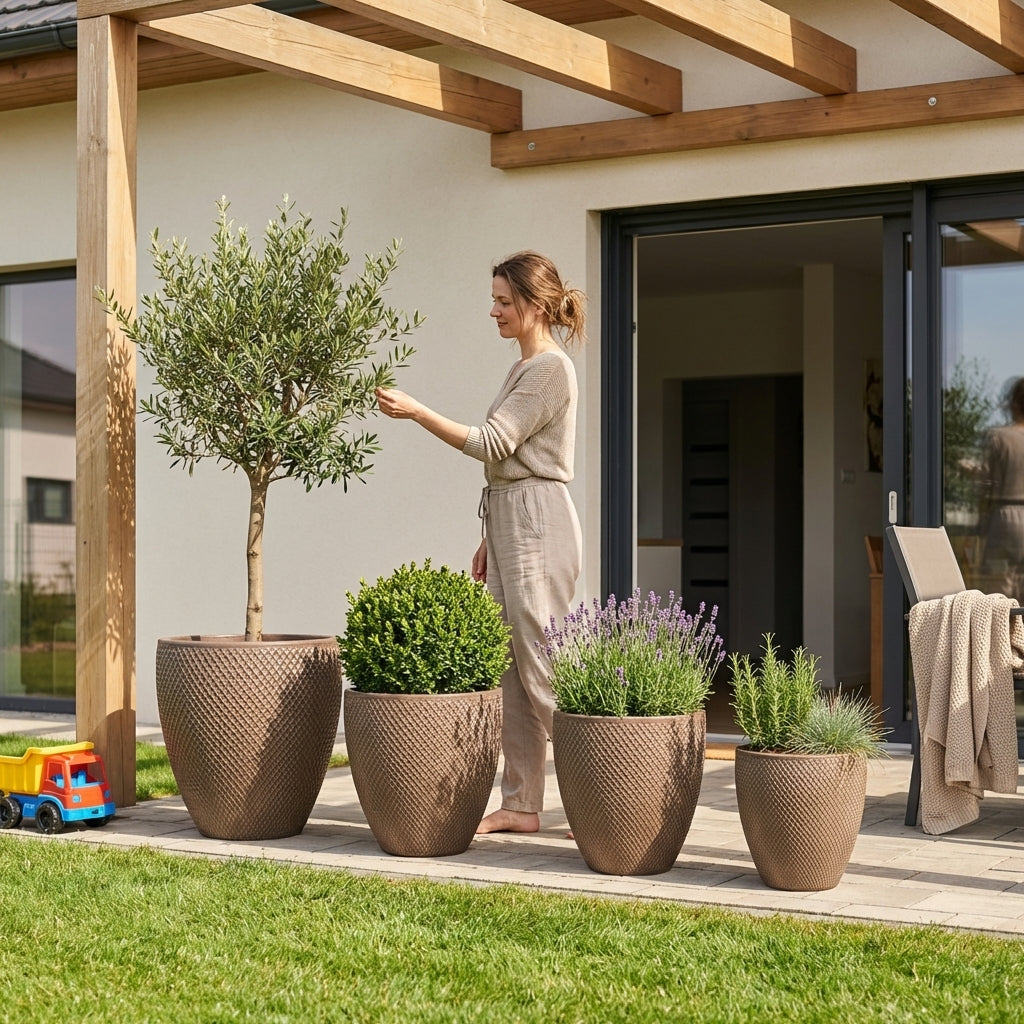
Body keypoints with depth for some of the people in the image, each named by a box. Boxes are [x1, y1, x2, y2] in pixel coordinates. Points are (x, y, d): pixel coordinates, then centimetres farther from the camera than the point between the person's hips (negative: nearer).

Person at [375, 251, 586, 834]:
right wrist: (490, 541, 20)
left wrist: (417, 412, -18)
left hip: (538, 524, -10)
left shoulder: (550, 369, -12)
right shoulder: (526, 369, 18)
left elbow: (493, 444, -18)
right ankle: (522, 804, 12)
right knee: (512, 670, 8)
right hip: (511, 522, 10)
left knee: (541, 666, -8)